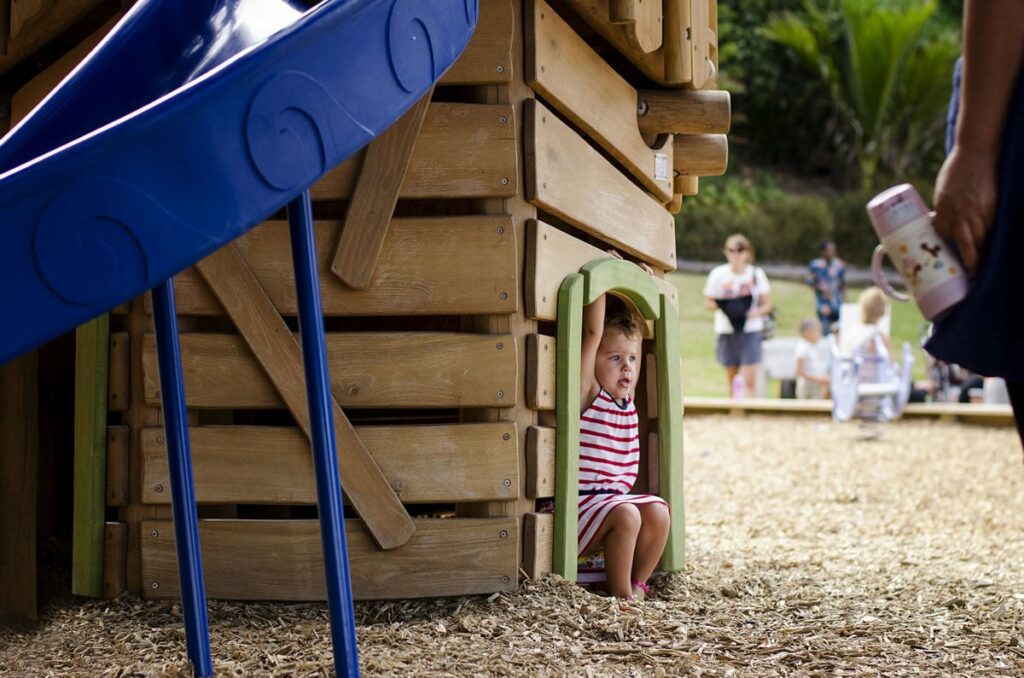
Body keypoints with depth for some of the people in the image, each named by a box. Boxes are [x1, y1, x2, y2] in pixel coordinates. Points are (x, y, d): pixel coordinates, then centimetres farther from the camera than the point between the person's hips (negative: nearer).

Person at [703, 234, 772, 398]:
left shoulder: (756, 274, 1)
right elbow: (709, 302, 5)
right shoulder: (718, 274, 1)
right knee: (731, 378, 10)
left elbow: (767, 305, 4)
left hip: (750, 331, -1)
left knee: (750, 381, -11)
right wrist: (721, 306, -17)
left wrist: (755, 312, -17)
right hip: (726, 331, 1)